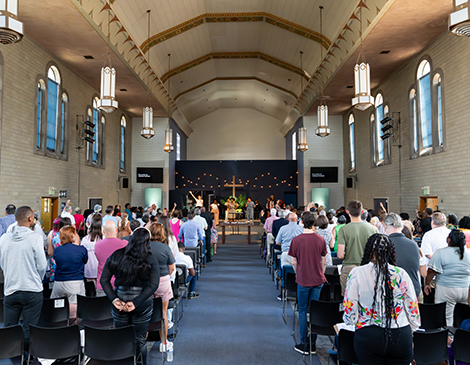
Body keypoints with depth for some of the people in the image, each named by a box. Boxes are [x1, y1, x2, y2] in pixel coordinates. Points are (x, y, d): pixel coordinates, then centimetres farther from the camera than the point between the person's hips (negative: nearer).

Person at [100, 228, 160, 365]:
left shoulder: (116, 256, -3)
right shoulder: (151, 260, -11)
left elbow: (104, 280, -2)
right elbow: (153, 285, -17)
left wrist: (114, 299, -7)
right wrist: (135, 303, -16)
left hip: (119, 305, 2)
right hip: (142, 306, -2)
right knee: (140, 340, 13)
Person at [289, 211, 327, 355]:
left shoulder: (296, 240, -10)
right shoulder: (320, 240, -3)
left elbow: (294, 263, -4)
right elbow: (324, 262, 5)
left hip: (303, 280, -2)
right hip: (318, 280, 3)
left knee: (303, 311, 9)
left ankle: (304, 345, 14)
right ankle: (313, 344, 18)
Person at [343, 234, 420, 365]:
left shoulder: (357, 273, -8)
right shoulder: (401, 274, -2)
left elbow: (349, 315, -8)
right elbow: (413, 309, 6)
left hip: (368, 338, -2)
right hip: (401, 337, 2)